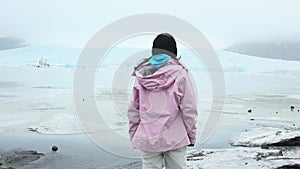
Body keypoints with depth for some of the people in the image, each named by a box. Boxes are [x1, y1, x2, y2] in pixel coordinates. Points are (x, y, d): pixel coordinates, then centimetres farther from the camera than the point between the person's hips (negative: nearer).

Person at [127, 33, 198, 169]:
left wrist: (133, 135, 14)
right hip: (175, 137, -2)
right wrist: (191, 135, 4)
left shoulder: (141, 74, 2)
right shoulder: (179, 73, -6)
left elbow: (133, 109, 4)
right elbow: (189, 108, -6)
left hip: (146, 139, 2)